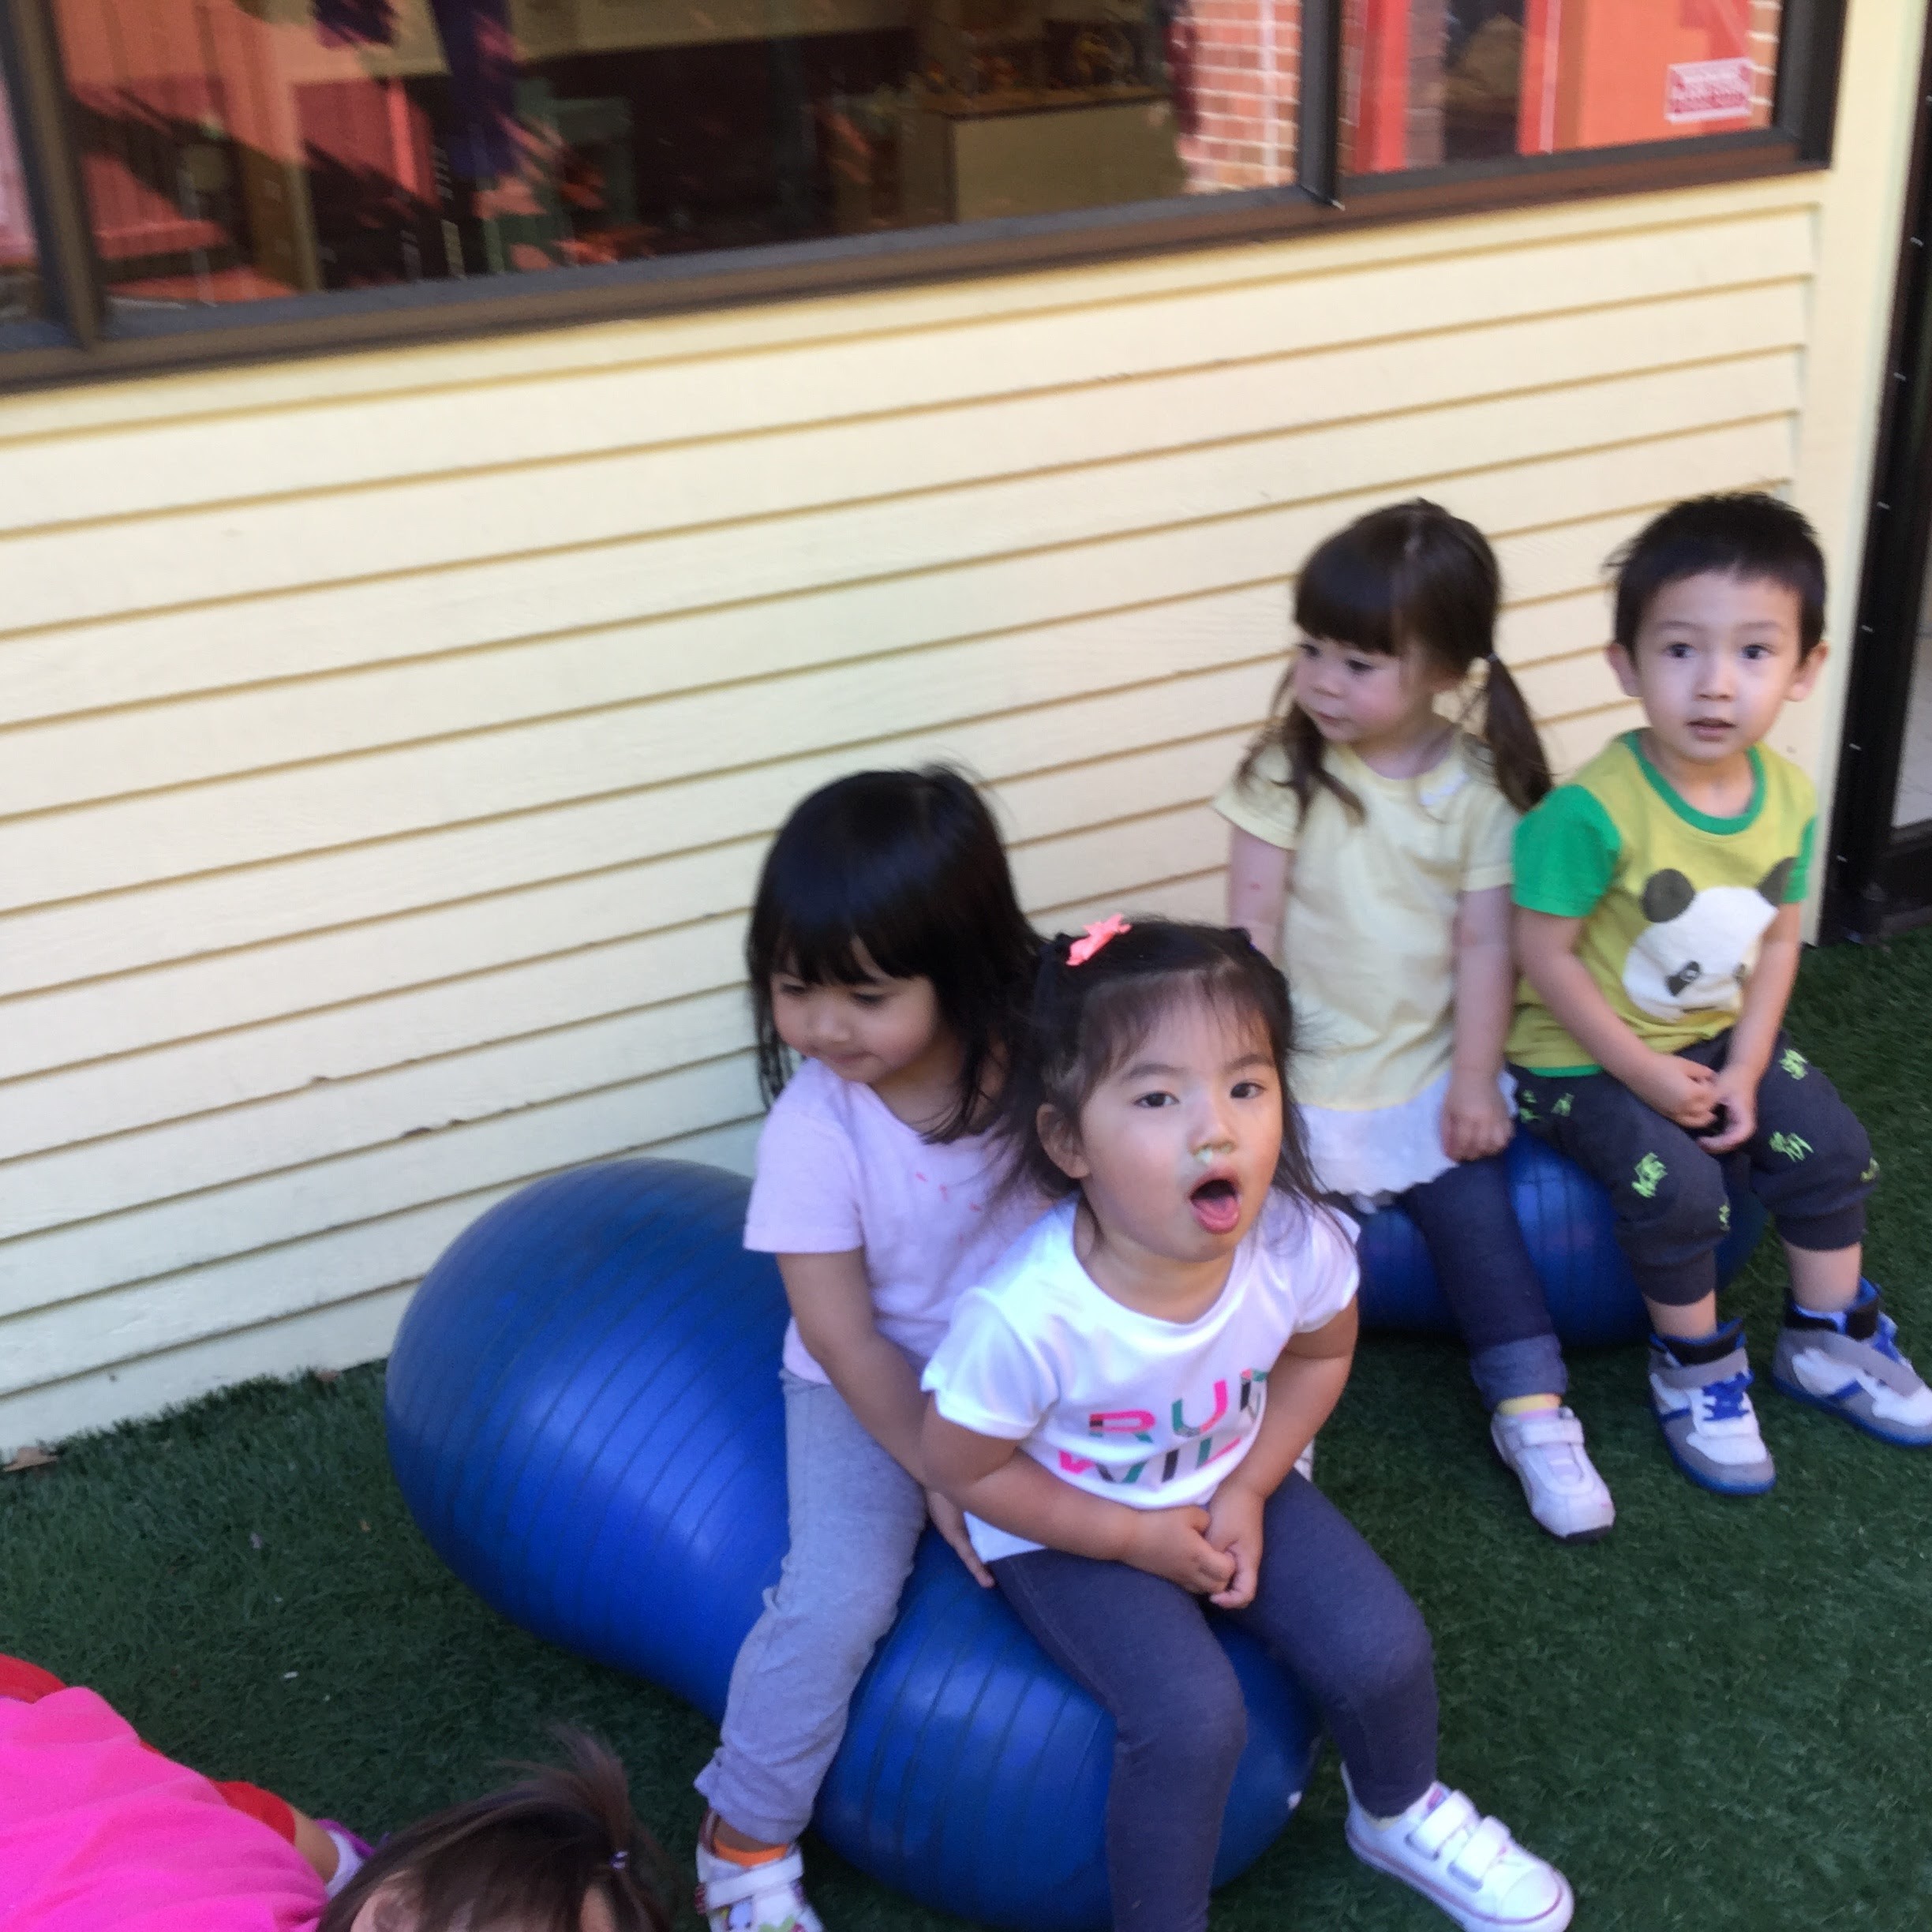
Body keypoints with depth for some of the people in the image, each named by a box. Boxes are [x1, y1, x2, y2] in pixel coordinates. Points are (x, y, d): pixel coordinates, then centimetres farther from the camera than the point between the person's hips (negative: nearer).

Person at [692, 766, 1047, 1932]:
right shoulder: (815, 1125, -22)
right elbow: (844, 1335, -15)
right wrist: (941, 1473, -14)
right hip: (875, 1389, -3)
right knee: (839, 1597, -21)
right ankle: (747, 1834, 4)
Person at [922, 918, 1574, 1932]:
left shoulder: (1298, 1245, -25)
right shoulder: (1024, 1317, -37)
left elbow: (1319, 1355, -1)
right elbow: (963, 1466, -19)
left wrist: (1247, 1492, -9)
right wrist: (1133, 1538, -16)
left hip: (1226, 1484, 4)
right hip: (1067, 1527, -4)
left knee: (1382, 1649, -7)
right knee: (1190, 1718, -23)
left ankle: (1398, 1815, 29)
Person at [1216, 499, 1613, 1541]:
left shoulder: (1479, 788, -8)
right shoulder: (1285, 770, -10)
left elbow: (1485, 943, -6)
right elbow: (1253, 925, -8)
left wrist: (1475, 1080, -6)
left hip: (1432, 1070, 1)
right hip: (1307, 1072, 0)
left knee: (1478, 1222, 1)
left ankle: (1532, 1414, 14)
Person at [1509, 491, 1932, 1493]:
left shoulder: (1788, 795, -9)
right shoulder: (1595, 810, -29)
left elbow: (1777, 938, 2)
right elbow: (1544, 952, -22)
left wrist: (1743, 1070, -7)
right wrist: (1643, 1072, -18)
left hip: (1717, 1036, 7)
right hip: (1587, 1052, -6)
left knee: (1831, 1148, 3)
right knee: (1679, 1189, -22)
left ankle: (1828, 1342, 27)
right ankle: (1693, 1369, 5)